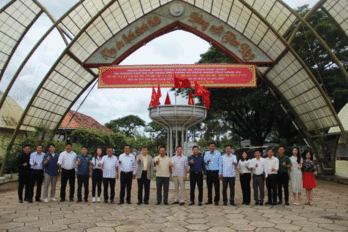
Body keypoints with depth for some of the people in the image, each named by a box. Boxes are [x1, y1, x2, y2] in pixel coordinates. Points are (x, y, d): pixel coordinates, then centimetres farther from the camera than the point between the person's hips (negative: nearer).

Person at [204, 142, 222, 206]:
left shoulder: (218, 153, 2)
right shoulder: (206, 153, 10)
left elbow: (220, 163, 0)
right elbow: (204, 162, 12)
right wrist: (207, 161, -12)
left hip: (215, 172, -3)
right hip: (208, 172, 3)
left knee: (217, 187, -1)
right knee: (209, 187, 7)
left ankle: (216, 201, 8)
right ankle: (209, 200, 17)